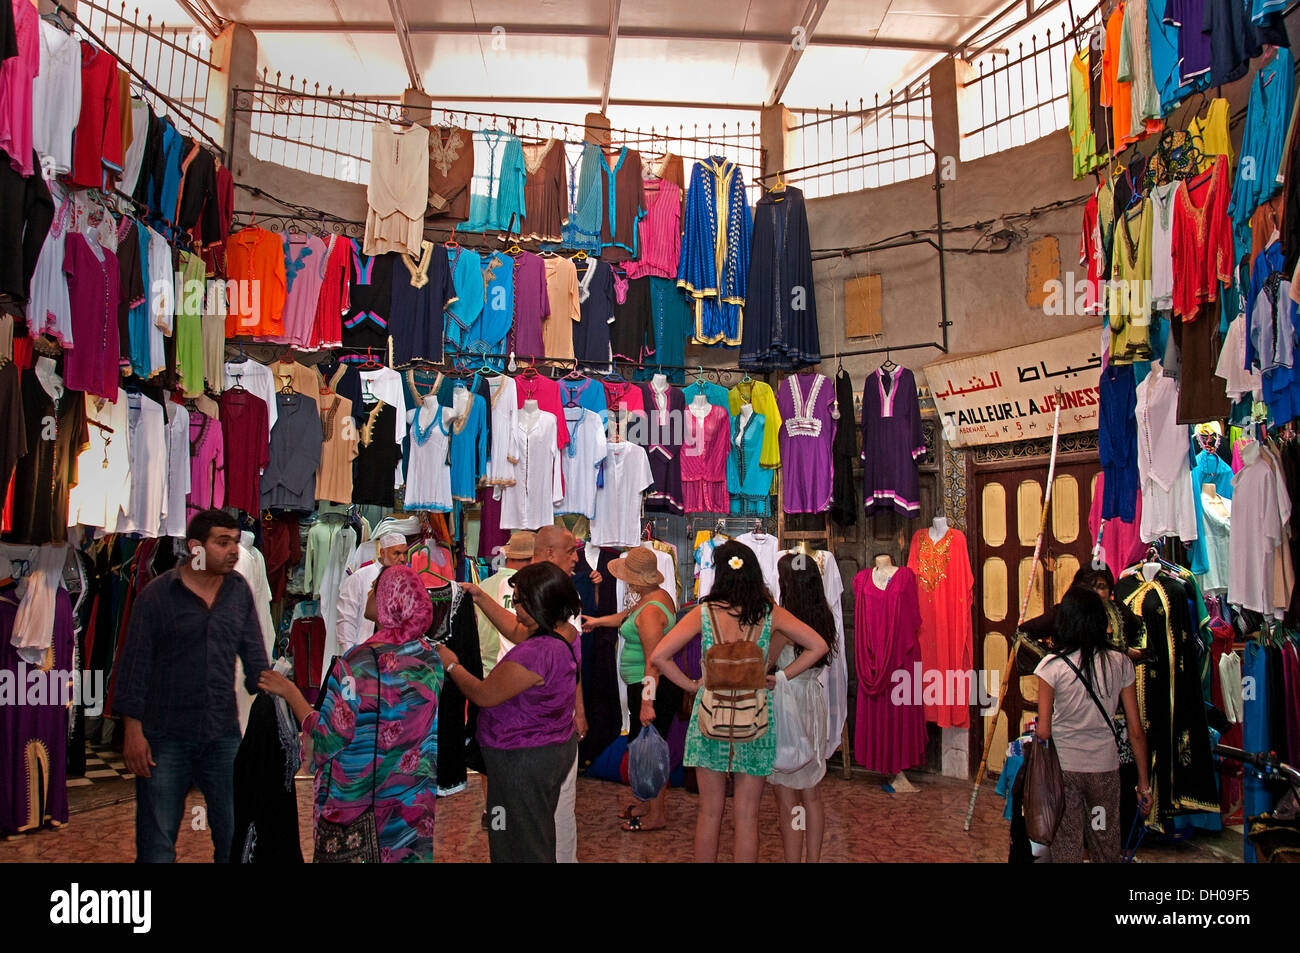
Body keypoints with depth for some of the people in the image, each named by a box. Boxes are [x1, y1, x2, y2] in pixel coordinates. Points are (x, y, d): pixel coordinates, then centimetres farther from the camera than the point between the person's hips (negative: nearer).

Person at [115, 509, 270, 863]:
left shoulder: (239, 591, 4)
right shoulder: (157, 594, -7)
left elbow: (254, 655, 9)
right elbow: (134, 665, -6)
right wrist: (133, 731, -8)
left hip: (224, 735, 3)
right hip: (165, 737, -3)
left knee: (234, 834, 10)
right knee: (157, 840, 8)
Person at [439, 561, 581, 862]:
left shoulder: (535, 653, -32)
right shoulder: (566, 636, -1)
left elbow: (484, 695, -23)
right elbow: (514, 630, 17)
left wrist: (451, 665, -7)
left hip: (523, 761, -10)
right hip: (558, 748, 10)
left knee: (520, 847, 8)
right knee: (540, 835, 26)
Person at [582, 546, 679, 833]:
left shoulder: (650, 611, -24)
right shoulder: (658, 595, 7)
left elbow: (653, 661, -26)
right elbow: (628, 616, 27)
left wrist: (647, 702, -26)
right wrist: (598, 621, 38)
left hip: (652, 689, -10)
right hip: (645, 687, 10)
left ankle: (657, 815, 15)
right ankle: (648, 802, 35)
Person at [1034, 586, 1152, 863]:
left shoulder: (1052, 666, -11)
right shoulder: (1120, 663, -3)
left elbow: (1043, 731, -12)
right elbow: (1136, 730, 1)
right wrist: (1144, 781, 10)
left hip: (1063, 767, -3)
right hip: (1105, 767, 3)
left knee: (1066, 849, 8)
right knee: (1108, 849, 16)